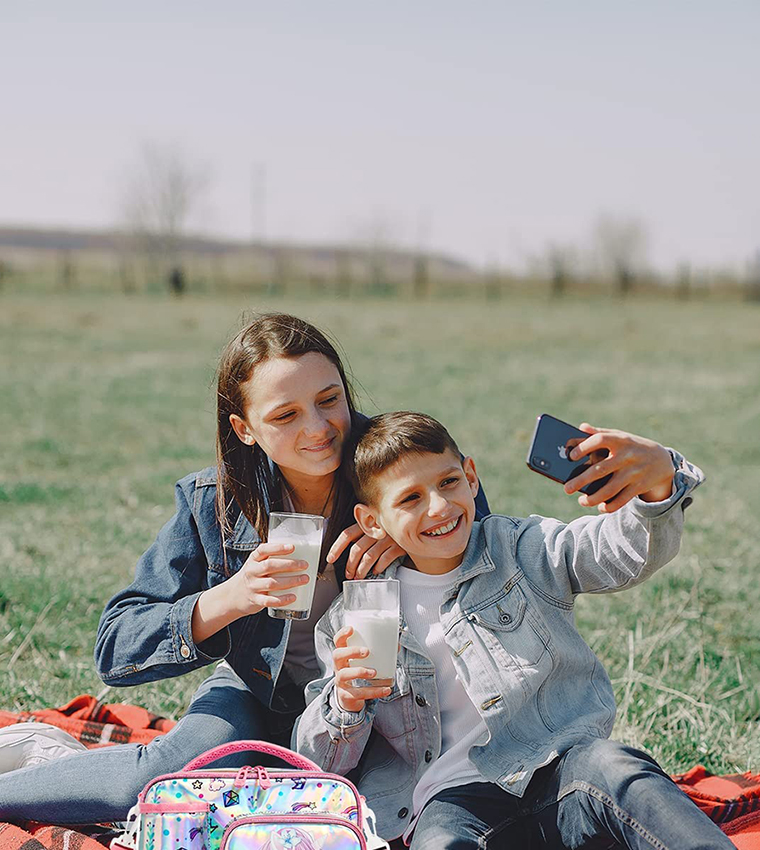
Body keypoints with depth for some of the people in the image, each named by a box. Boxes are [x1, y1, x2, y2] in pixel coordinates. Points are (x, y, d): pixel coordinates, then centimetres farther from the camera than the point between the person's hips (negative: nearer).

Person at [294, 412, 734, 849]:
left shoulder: (523, 550, 9)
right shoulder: (350, 622, 11)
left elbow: (627, 552, -9)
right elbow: (322, 761, 15)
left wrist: (658, 480, -32)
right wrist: (345, 704, -9)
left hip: (563, 765, 1)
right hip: (457, 797, 0)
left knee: (614, 769, -34)